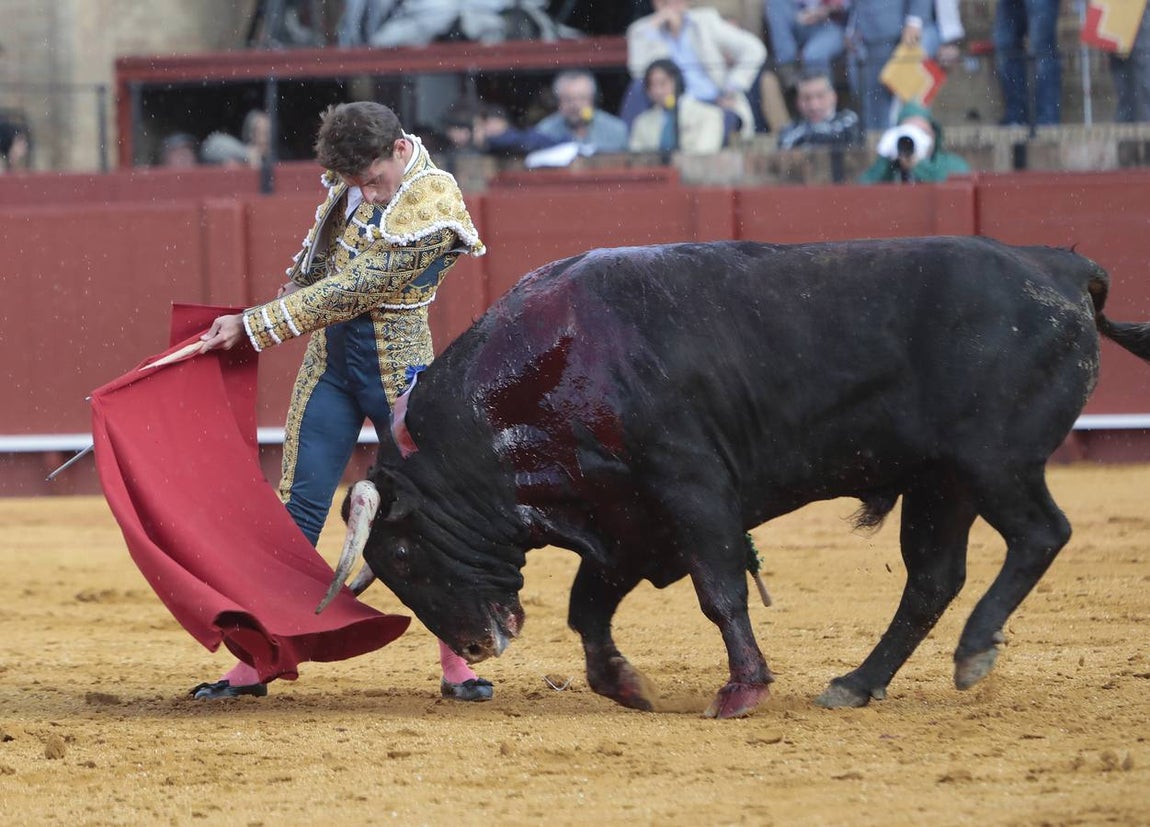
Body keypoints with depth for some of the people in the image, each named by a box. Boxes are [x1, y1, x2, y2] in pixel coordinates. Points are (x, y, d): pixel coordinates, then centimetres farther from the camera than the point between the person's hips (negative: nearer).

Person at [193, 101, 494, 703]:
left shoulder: (432, 208, -21)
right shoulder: (352, 177, 0)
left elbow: (350, 292, -23)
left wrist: (253, 325, -21)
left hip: (398, 371, -5)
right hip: (329, 360, 6)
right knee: (297, 504, 2)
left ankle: (457, 663, 7)